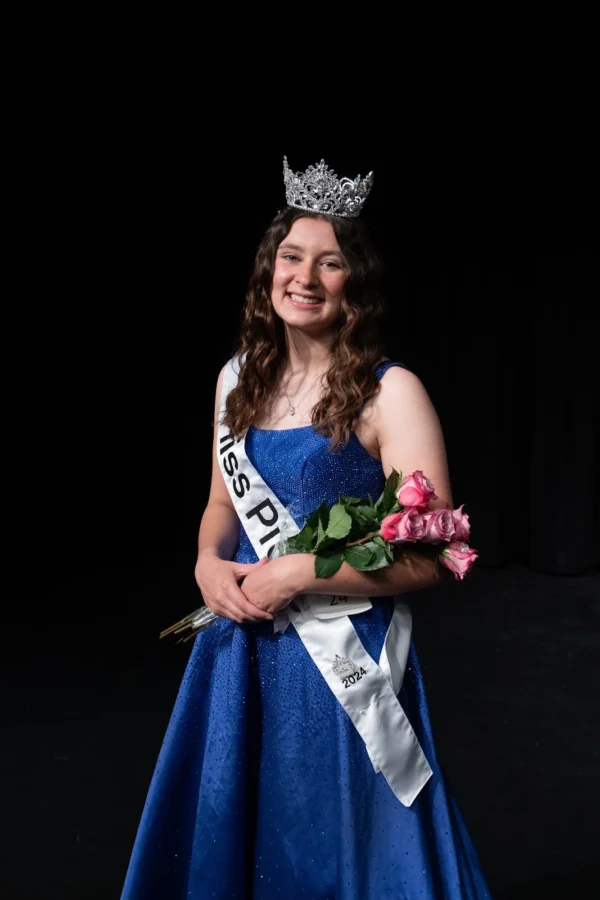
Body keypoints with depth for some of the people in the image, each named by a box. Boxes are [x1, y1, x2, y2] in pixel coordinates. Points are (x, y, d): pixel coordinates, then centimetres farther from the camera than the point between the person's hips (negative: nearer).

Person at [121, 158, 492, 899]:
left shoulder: (389, 392, -13)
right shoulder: (239, 379, 5)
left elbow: (427, 558, -16)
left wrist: (296, 576, -19)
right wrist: (209, 562, -4)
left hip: (340, 656, -5)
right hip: (242, 650, 6)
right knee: (227, 830, 18)